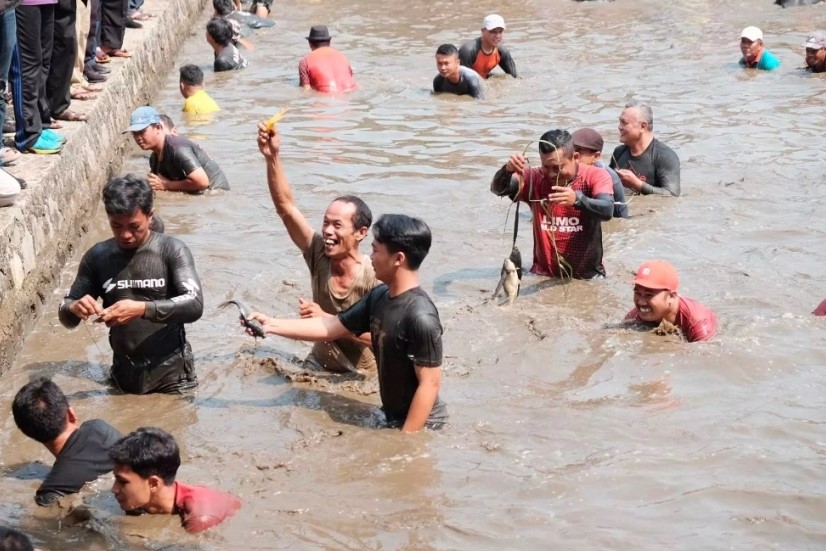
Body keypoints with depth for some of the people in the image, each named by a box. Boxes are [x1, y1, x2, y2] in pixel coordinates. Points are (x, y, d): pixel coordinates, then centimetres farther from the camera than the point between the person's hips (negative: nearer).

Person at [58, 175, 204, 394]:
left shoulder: (171, 250, -9)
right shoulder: (97, 256, 0)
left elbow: (194, 304, -20)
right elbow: (66, 316, 6)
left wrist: (142, 309, -32)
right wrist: (74, 308, -19)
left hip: (171, 373, -3)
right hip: (125, 374, 3)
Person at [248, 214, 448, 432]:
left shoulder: (421, 318, -28)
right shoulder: (378, 297, 0)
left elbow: (430, 384, -26)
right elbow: (333, 327, 10)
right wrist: (272, 325, 7)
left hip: (419, 425, -8)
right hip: (394, 417, 8)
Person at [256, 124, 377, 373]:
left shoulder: (374, 278, -21)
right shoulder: (319, 253, -10)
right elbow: (286, 207, -17)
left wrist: (326, 319, -27)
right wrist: (273, 158, -28)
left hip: (362, 377, -3)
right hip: (319, 365, 4)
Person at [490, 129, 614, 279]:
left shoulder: (595, 176, -8)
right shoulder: (535, 178, -2)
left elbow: (607, 211, -27)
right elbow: (497, 189, -17)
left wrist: (578, 199, -46)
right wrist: (508, 170, -39)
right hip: (543, 275, 1)